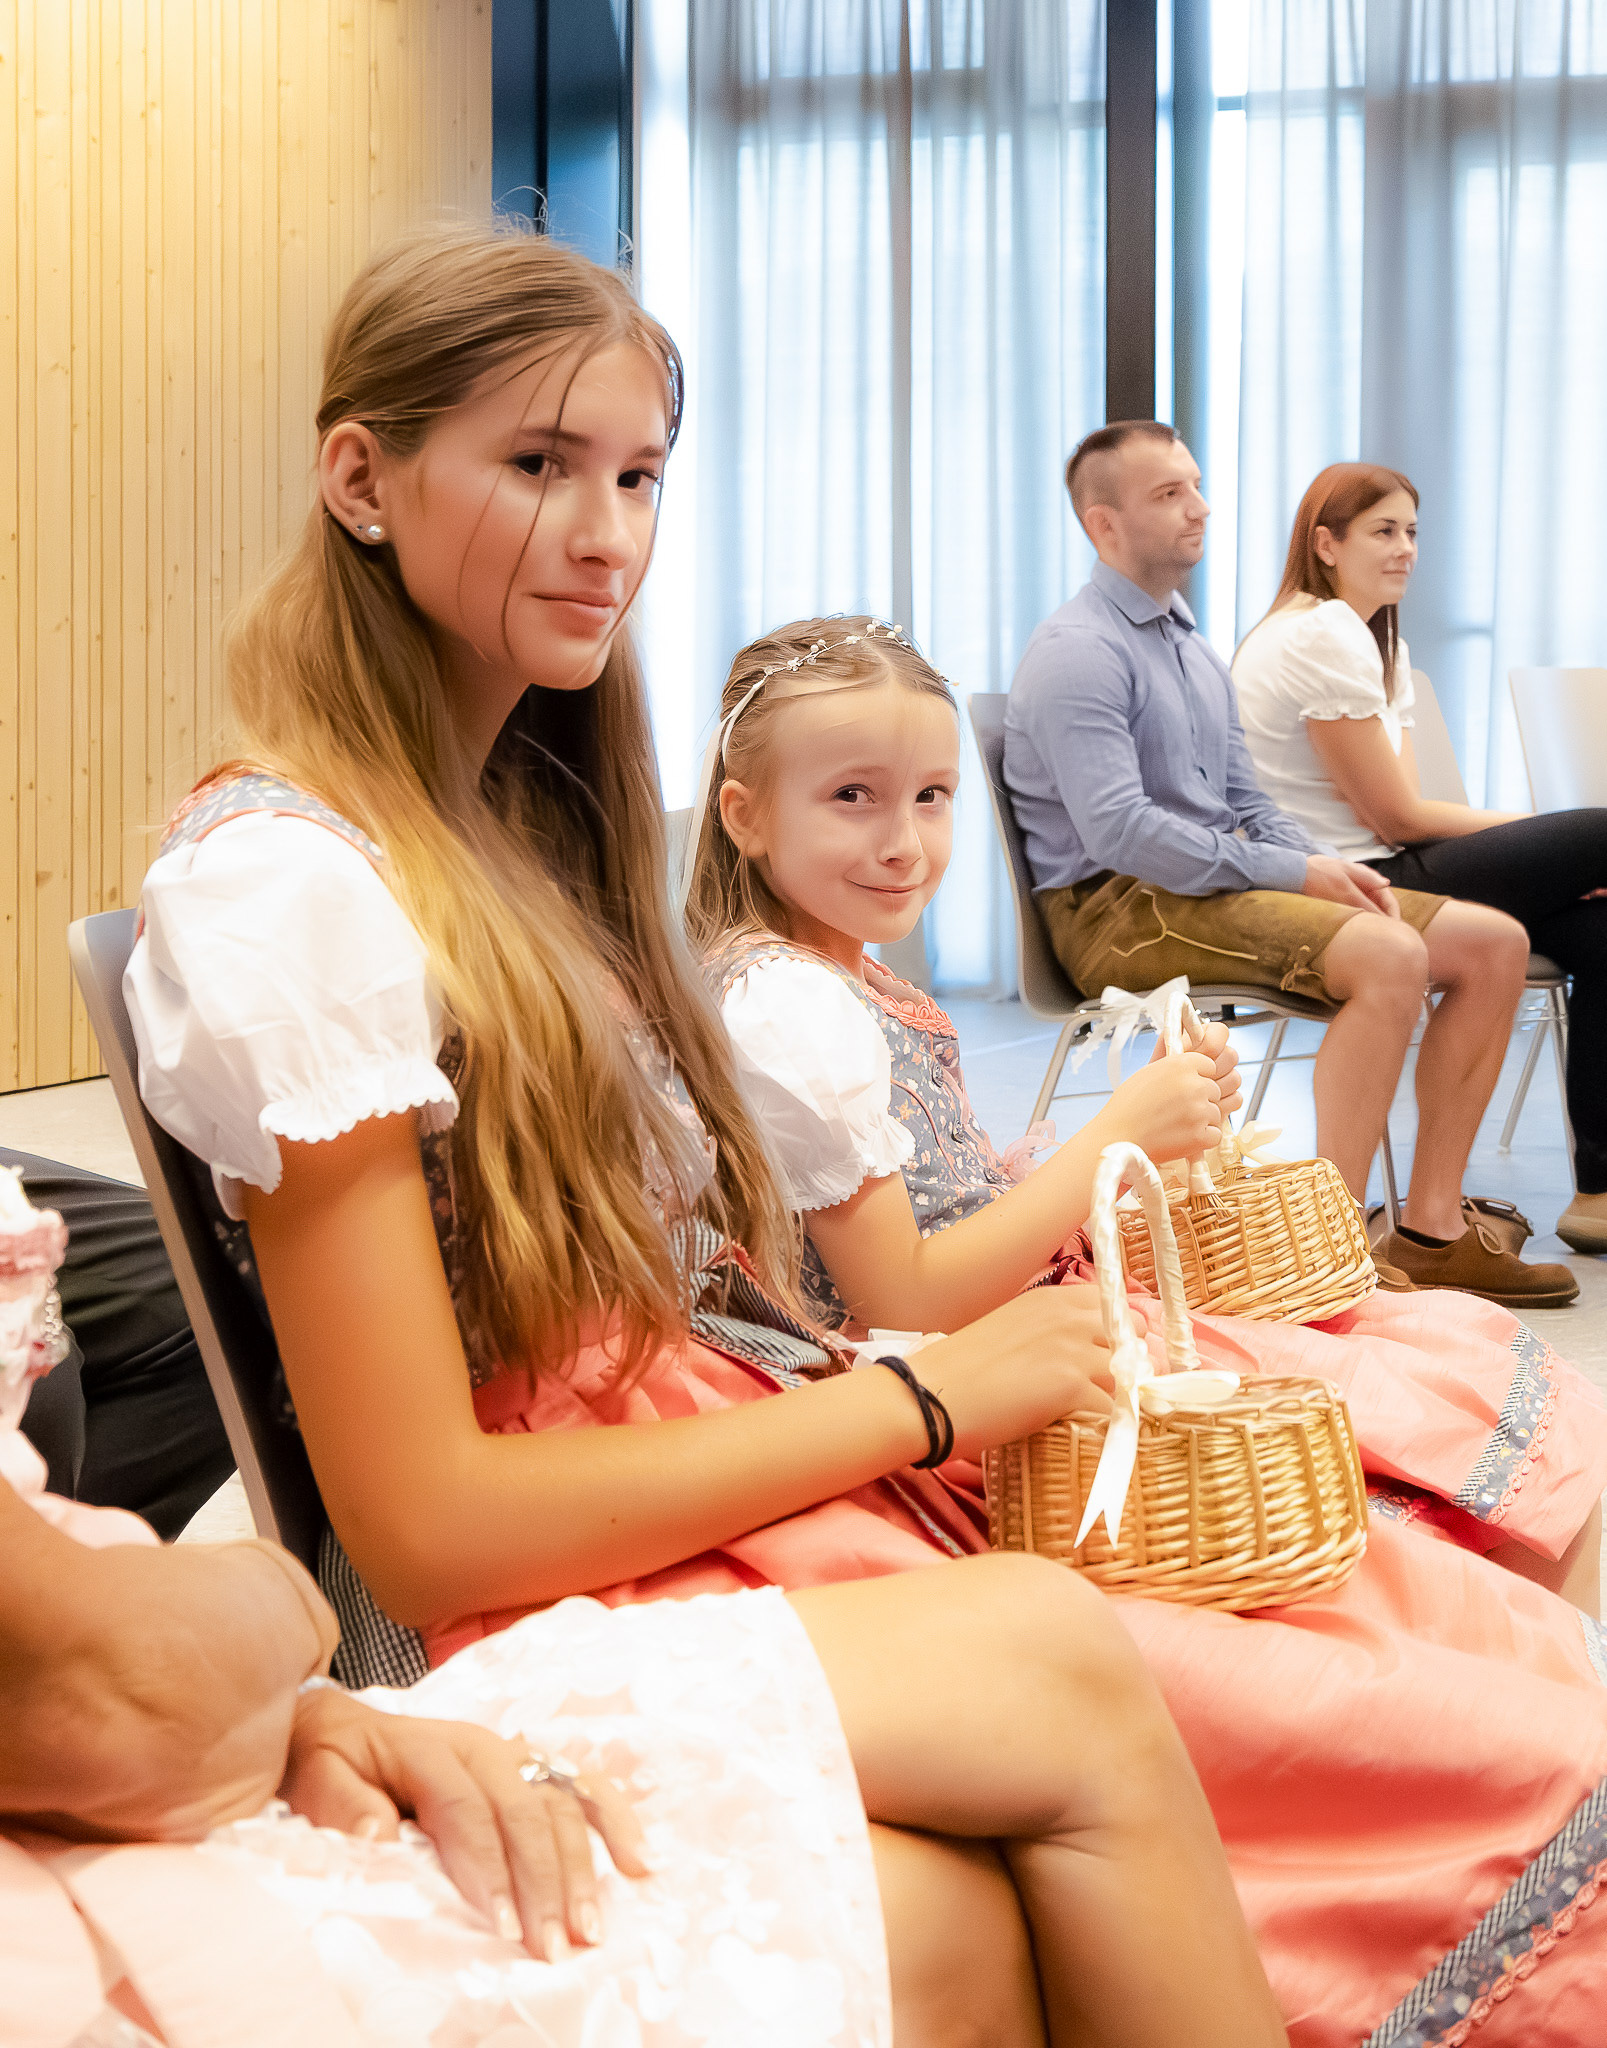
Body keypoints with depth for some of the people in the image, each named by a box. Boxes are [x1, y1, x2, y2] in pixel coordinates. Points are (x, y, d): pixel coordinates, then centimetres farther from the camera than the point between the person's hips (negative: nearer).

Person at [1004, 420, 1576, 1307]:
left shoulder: (1195, 650, 21)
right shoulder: (1078, 652, -10)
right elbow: (1119, 831, -21)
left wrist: (1332, 864, 1)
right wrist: (1293, 873, -18)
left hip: (1221, 878, 10)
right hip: (1119, 907, -9)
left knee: (1493, 942, -1)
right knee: (1389, 954, -31)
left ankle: (1432, 1230, 0)